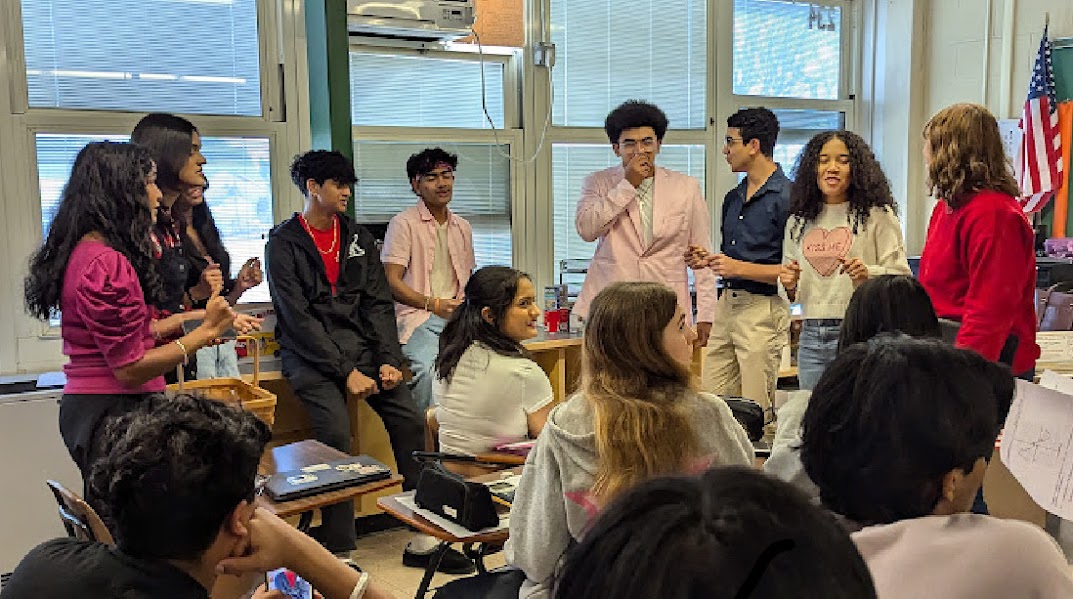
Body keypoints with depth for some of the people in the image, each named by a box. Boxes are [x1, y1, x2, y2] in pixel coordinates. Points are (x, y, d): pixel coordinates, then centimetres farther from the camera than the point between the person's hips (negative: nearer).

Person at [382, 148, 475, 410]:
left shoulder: (462, 227, 21)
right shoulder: (403, 223, 1)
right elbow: (392, 282, -5)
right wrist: (434, 304, -18)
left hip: (456, 317, 5)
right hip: (417, 317, -5)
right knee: (429, 369, -34)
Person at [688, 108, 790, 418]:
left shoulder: (786, 197, -11)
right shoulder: (733, 198, 16)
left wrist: (741, 268, -18)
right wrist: (708, 260, 6)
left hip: (763, 309, -8)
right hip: (727, 303, 8)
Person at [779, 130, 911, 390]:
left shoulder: (878, 215, 0)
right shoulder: (798, 222, 13)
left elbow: (901, 276, -4)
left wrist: (867, 274, -21)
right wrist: (790, 285, -1)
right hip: (810, 338, 4)